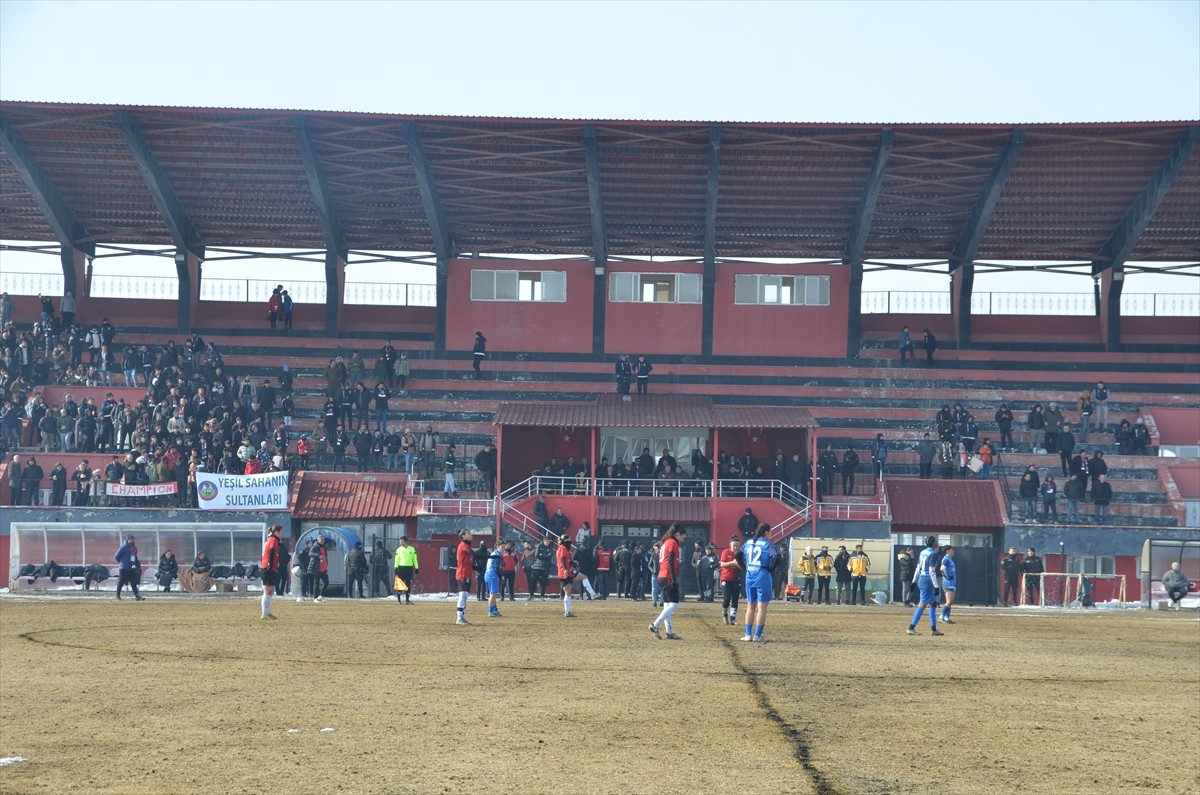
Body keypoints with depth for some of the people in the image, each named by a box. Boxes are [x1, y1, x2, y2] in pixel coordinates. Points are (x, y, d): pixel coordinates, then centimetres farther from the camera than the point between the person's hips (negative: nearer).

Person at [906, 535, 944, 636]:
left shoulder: (923, 552, 11)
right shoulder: (933, 554, -13)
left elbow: (918, 568, 14)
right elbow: (932, 571, -19)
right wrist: (936, 586, -19)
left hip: (921, 580, 9)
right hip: (928, 581, -9)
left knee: (933, 603, 15)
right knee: (923, 604, -6)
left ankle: (933, 629, 16)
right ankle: (911, 628, -8)